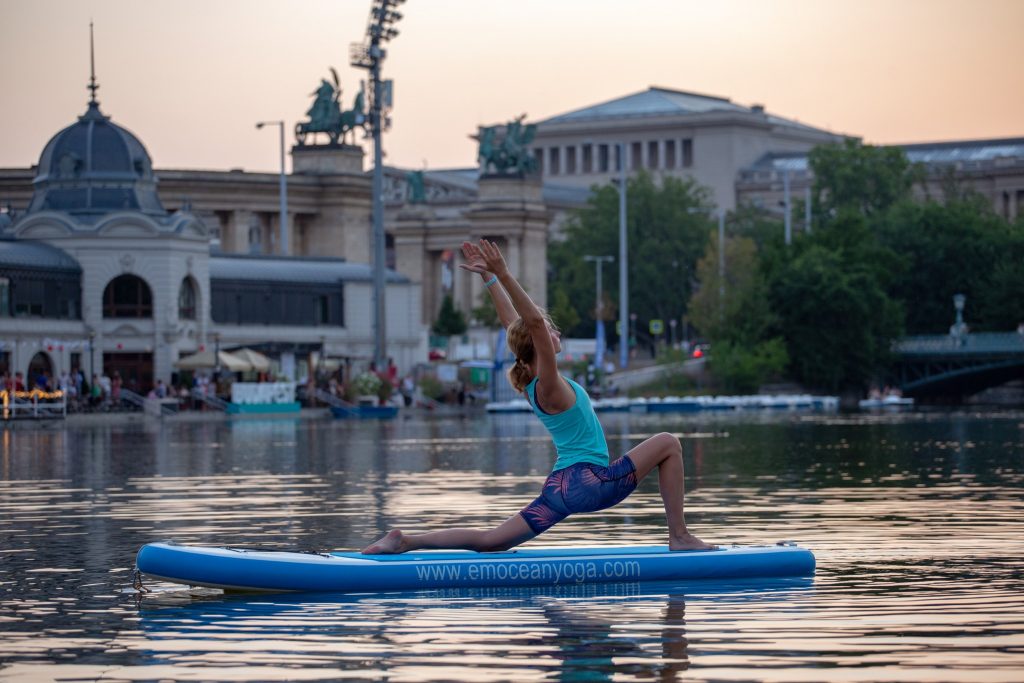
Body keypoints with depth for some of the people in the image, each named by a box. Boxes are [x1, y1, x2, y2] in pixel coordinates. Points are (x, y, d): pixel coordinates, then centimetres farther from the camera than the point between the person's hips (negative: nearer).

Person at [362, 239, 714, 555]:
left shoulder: (531, 382, 9)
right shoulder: (549, 385, -15)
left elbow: (512, 321, 17)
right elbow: (534, 322, -26)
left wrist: (490, 278, 17)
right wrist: (500, 275, -30)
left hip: (561, 487, 9)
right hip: (589, 481, -9)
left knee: (490, 540, 7)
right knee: (667, 443, -1)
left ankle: (406, 541, -4)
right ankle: (679, 537, 0)